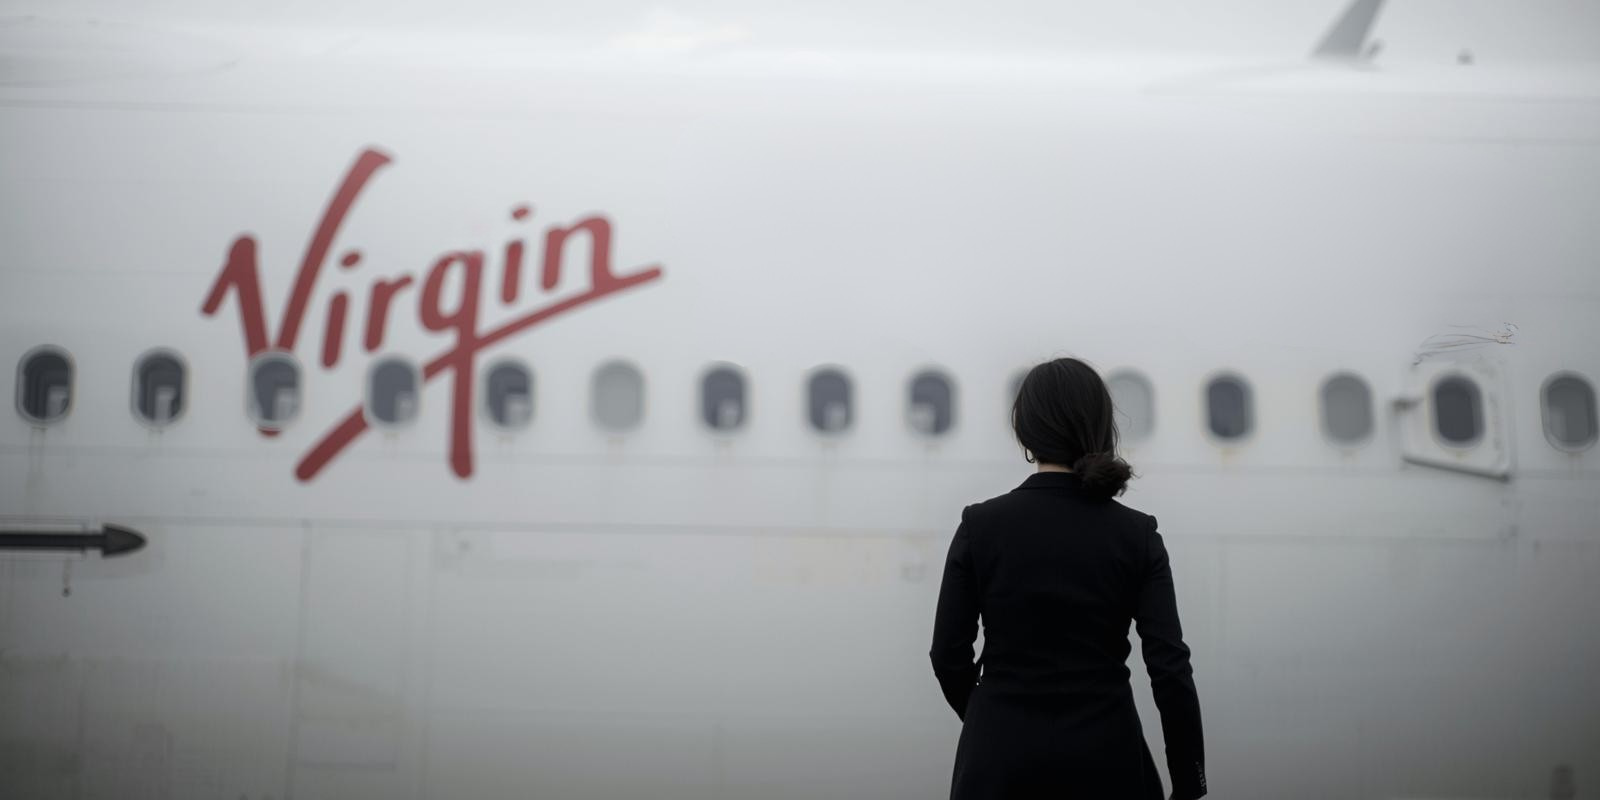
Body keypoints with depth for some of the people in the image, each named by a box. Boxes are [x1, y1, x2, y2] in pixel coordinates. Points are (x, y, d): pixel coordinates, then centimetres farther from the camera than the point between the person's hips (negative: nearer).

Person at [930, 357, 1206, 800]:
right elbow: (1170, 666, -9)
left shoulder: (980, 525, -6)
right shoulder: (1136, 534, -5)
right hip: (1104, 756, 1)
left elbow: (949, 655, -1)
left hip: (1002, 755, 0)